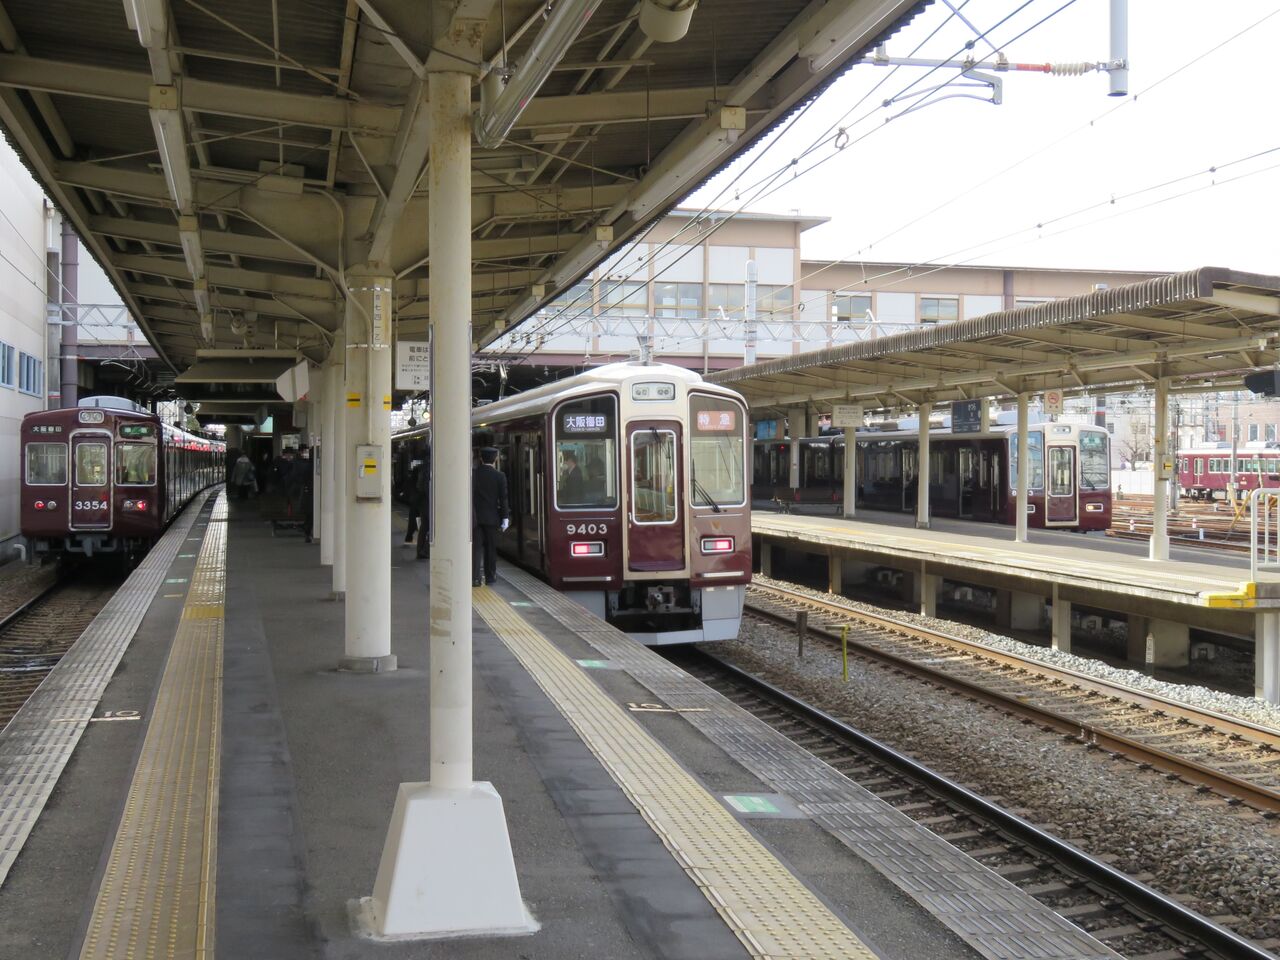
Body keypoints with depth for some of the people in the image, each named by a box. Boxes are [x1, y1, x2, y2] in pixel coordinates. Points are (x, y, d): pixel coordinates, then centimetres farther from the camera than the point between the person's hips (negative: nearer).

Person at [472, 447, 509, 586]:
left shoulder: (473, 474, -3)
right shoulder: (499, 476, -6)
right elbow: (503, 498, -7)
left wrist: (470, 514, 7)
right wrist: (505, 517, -3)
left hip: (475, 516, 0)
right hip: (492, 516, 0)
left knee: (476, 547, 1)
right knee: (491, 547, 11)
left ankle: (475, 577, -8)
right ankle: (490, 576, 16)